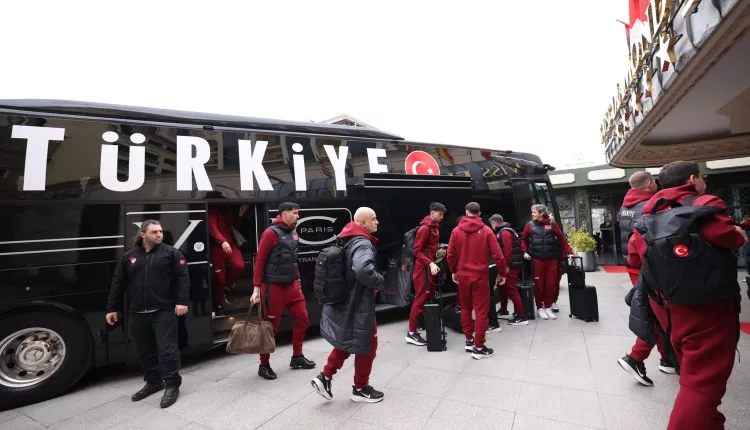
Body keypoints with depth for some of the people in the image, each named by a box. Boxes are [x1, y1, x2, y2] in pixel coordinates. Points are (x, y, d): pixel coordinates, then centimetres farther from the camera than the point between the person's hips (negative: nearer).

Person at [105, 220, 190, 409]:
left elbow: (182, 277, -7)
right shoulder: (129, 256, 11)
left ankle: (172, 385, 9)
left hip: (164, 311, -4)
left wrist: (181, 301, -15)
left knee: (167, 349, -3)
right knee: (145, 351, 16)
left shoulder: (171, 253, -1)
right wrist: (112, 308, 11)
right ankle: (153, 382, 33)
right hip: (138, 314, 5)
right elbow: (118, 284, 14)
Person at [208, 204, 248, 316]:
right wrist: (223, 241, -35)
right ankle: (219, 306, 18)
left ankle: (228, 285, 6)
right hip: (217, 247, -4)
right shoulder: (213, 211, -4)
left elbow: (236, 226, 21)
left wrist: (240, 214, 5)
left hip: (231, 245, 4)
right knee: (220, 277, 1)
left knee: (239, 265, -24)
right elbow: (212, 228, -19)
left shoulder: (228, 211, 14)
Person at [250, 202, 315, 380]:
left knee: (302, 319, 11)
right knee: (271, 326, 4)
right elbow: (259, 261, -13)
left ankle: (297, 357, 29)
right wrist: (256, 288, -16)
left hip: (292, 285, 8)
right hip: (274, 287, -7)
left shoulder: (293, 233, 9)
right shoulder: (271, 233, -13)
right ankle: (264, 365, 22)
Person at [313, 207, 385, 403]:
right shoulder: (362, 243, -23)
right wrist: (380, 281, -22)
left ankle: (324, 377, 24)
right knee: (366, 344, 10)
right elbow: (363, 270, -41)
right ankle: (360, 388, 27)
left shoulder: (347, 240, 7)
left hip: (344, 301, 9)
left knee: (347, 340, 24)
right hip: (358, 305, -9)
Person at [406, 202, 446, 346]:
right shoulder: (424, 228, -15)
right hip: (423, 268, -9)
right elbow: (417, 251, -18)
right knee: (421, 299, -5)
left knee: (430, 298, 14)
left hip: (430, 267, 9)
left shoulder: (435, 227, 13)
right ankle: (411, 333, 3)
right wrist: (430, 263, -26)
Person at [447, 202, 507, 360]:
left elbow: (450, 254, 0)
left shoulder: (456, 231, -2)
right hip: (480, 276, -2)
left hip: (463, 275, 3)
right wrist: (502, 273, 7)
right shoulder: (486, 231, -6)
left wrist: (454, 271, 15)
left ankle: (469, 340, 27)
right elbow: (498, 255, -7)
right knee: (481, 311, 5)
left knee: (465, 308, 18)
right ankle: (479, 347, 9)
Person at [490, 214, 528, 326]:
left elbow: (508, 250, -23)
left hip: (510, 266, -11)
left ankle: (521, 317, -1)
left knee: (511, 291, -6)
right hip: (511, 265, 11)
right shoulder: (506, 231, 17)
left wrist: (506, 265, -21)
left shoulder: (504, 232, -15)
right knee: (502, 287, 21)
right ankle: (503, 309, 34)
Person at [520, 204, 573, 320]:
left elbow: (561, 239, 3)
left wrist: (569, 252, -1)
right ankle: (540, 307, 16)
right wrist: (525, 251, -4)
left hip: (552, 258, 1)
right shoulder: (530, 225, 0)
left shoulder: (552, 223, 0)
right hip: (537, 259, -1)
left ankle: (548, 307, 21)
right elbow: (524, 239, 9)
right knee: (539, 284, 3)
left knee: (551, 284, 7)